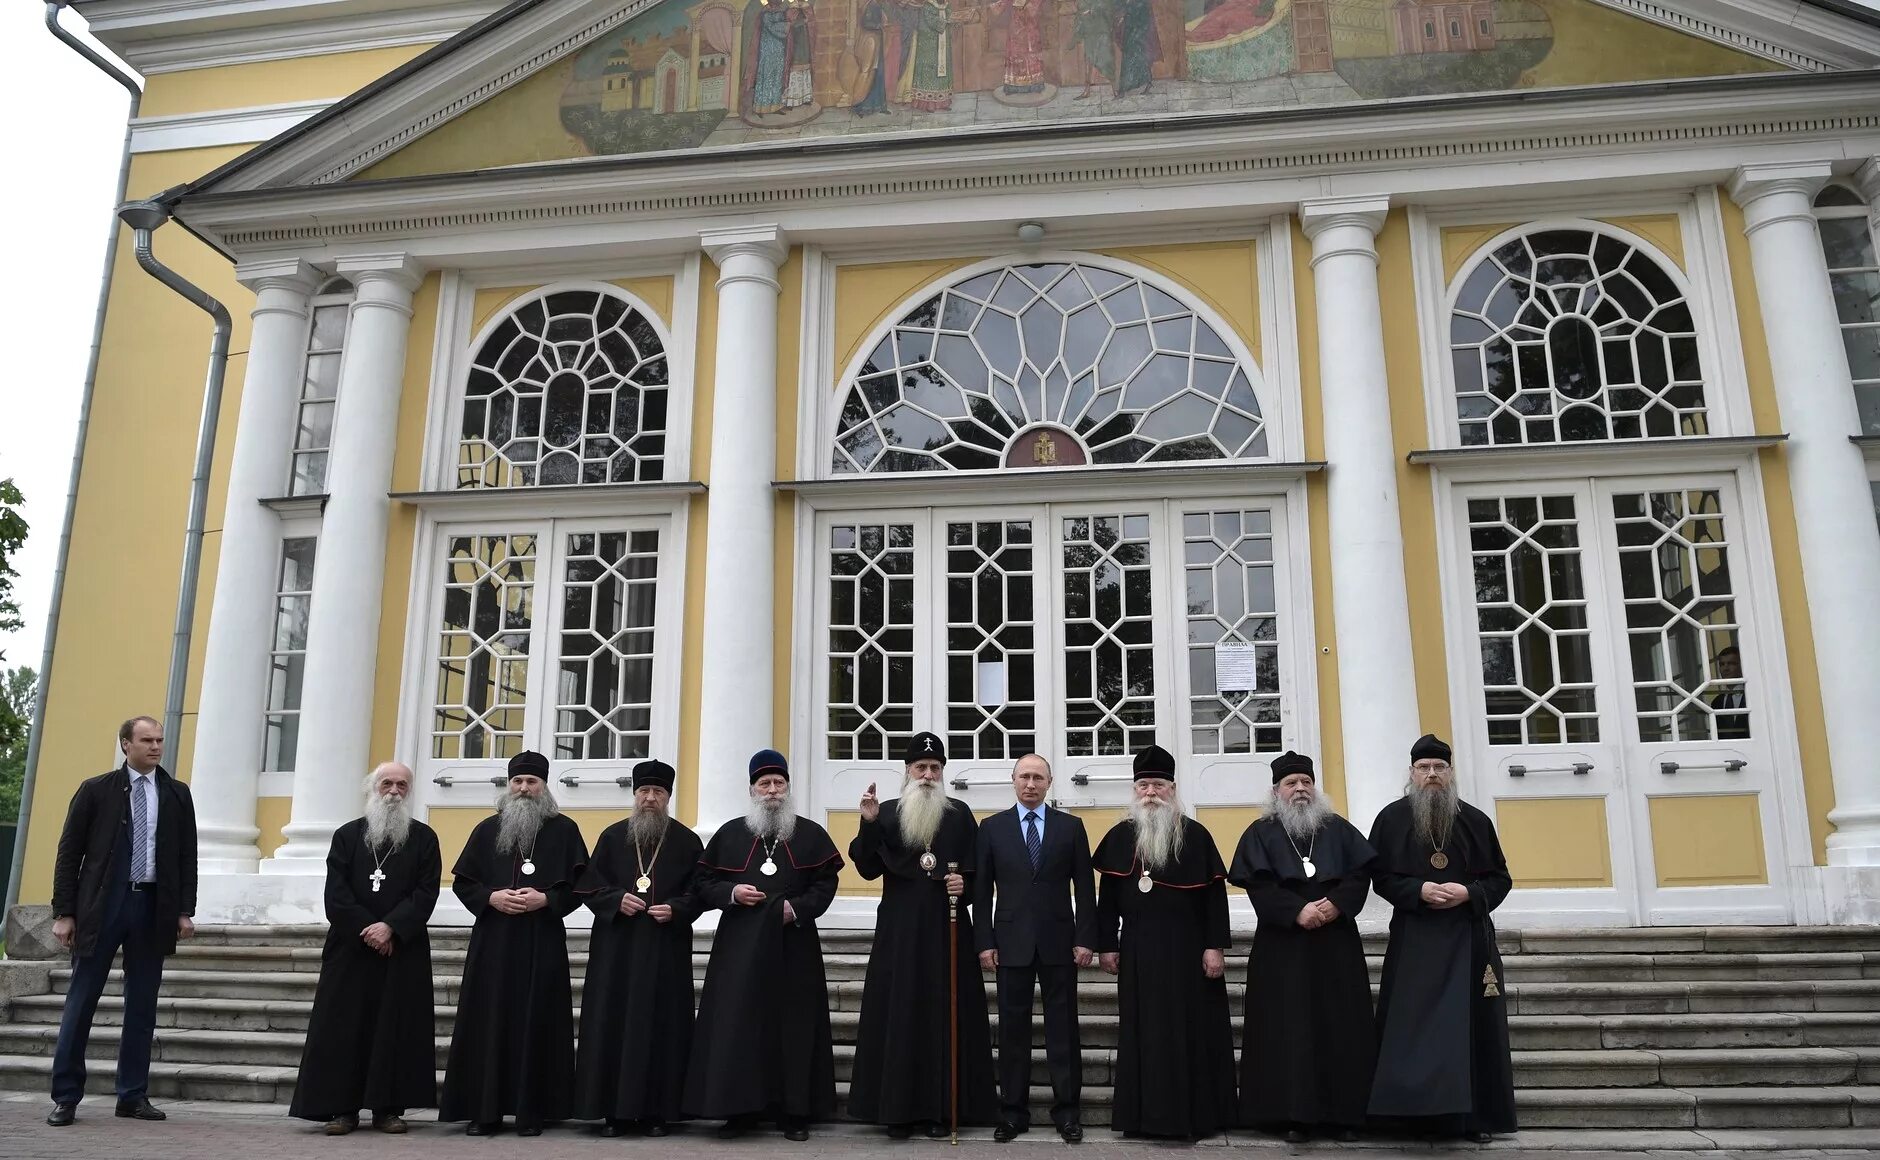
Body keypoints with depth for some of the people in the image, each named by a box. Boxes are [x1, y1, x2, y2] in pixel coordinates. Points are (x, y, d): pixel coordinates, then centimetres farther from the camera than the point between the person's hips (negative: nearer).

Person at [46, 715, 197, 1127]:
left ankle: (133, 1096, 14)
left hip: (153, 908, 2)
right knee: (81, 1001, 2)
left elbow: (187, 856, 9)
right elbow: (69, 853, 1)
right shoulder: (96, 790, 2)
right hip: (102, 906, -2)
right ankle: (65, 1097, 12)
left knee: (142, 1005, 6)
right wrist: (64, 912, -4)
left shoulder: (177, 794, 8)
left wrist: (185, 910, 2)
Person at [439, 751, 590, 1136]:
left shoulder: (564, 830, 4)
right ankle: (485, 1110, 7)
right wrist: (491, 898, -9)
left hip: (543, 942, -2)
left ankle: (531, 1111, 4)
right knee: (489, 1023, 1)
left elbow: (580, 884, 0)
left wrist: (546, 899, -14)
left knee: (535, 1024, -1)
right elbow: (462, 882, 9)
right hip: (492, 941, 2)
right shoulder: (487, 830, 11)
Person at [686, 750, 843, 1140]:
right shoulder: (729, 833, 8)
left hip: (793, 945, 0)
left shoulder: (811, 834, 6)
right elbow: (702, 882, 8)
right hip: (739, 945, 1)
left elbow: (826, 883, 2)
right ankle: (739, 1108, 7)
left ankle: (795, 1111, 9)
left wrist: (798, 908, -13)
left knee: (794, 1026, 2)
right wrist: (731, 893, -10)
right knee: (737, 1024, -2)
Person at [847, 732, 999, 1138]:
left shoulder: (960, 814, 6)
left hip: (947, 928, 0)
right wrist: (868, 823, -14)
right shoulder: (887, 812, 5)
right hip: (900, 930, 0)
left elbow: (976, 872, 8)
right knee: (899, 1015, 0)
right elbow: (867, 869, -3)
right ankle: (899, 1108, 7)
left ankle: (942, 1108, 8)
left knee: (945, 1014, 1)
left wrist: (964, 884, -13)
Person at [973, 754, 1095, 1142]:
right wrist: (984, 942, -3)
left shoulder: (1071, 826, 4)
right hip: (1011, 941, 0)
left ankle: (1067, 1110, 13)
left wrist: (1085, 938, -4)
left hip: (1058, 941, 0)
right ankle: (1013, 1110, 14)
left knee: (1063, 1026, 5)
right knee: (1013, 1028, 5)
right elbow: (982, 890, 3)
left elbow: (1084, 888, 2)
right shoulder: (992, 827, 4)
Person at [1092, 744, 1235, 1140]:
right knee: (1142, 1031, 6)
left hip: (1188, 948, -2)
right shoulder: (1119, 836, 6)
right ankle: (1145, 1114, 14)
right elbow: (1107, 897, 7)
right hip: (1137, 950, 2)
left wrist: (1215, 946, -9)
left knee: (1192, 1030, 3)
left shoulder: (1195, 835, 0)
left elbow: (1215, 895, -3)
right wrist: (1107, 945, 3)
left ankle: (1196, 1114, 13)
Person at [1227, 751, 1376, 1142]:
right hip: (1283, 944, -2)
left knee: (1341, 1026, 2)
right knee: (1289, 1027, -3)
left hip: (1336, 942, 2)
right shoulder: (1260, 833, 5)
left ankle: (1344, 1113, 8)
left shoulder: (1339, 829, 12)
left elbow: (1361, 874, 2)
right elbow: (1258, 884, -7)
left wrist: (1336, 904, -16)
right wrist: (1297, 911, -20)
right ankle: (1296, 1115, 1)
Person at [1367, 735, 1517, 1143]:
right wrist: (1419, 891, -16)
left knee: (1470, 1025, 2)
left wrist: (1469, 892, -13)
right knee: (1415, 1028, -4)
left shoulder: (1475, 820, 5)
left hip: (1467, 938, 1)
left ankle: (1475, 1116, 9)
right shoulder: (1392, 818, 2)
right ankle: (1423, 1111, 3)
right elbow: (1381, 876, 1)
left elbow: (1500, 878, 6)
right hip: (1414, 939, -1)